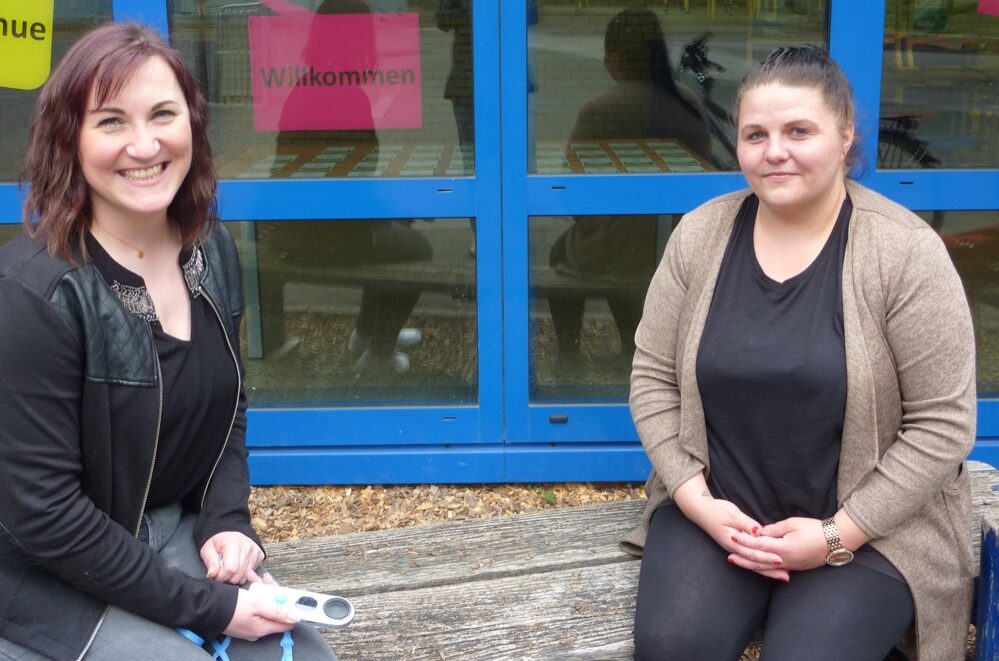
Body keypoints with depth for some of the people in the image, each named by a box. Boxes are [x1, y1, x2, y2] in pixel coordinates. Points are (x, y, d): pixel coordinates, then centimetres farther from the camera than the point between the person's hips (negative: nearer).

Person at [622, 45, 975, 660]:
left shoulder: (906, 252, -12)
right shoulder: (701, 235, -2)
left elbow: (942, 424, -11)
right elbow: (654, 377, 2)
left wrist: (837, 534, -15)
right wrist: (697, 501, -10)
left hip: (870, 527, -2)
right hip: (717, 511, 2)